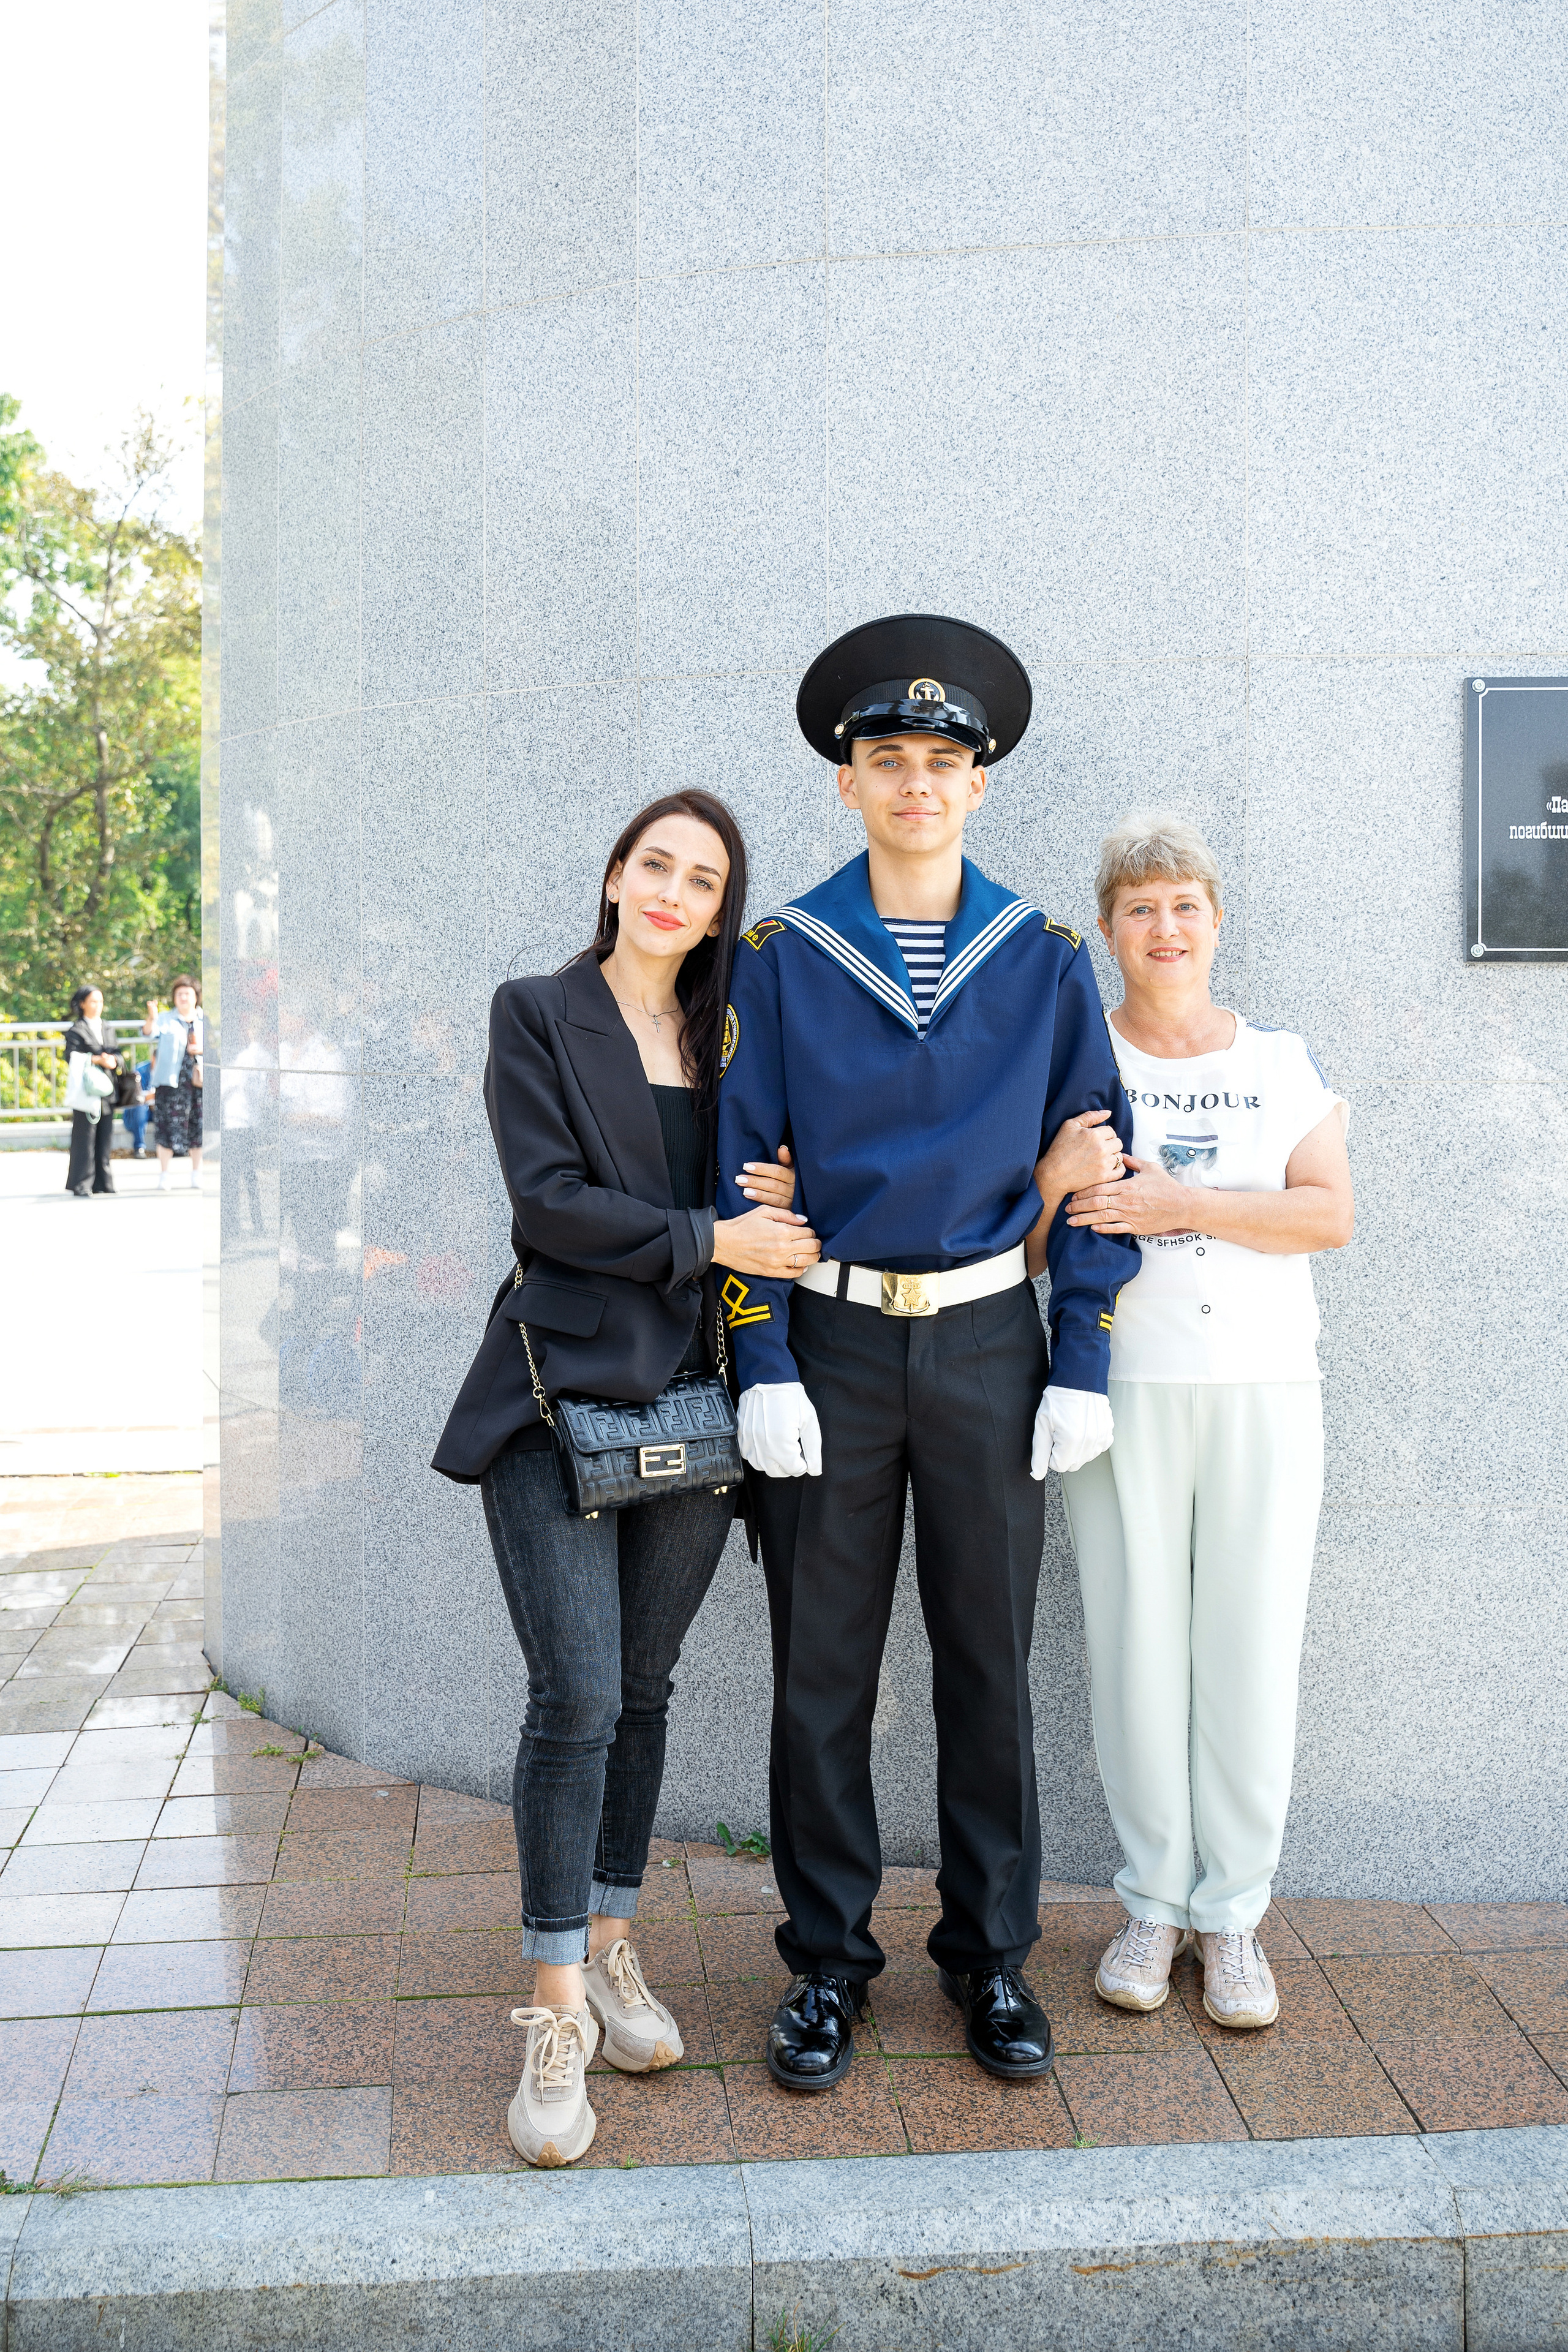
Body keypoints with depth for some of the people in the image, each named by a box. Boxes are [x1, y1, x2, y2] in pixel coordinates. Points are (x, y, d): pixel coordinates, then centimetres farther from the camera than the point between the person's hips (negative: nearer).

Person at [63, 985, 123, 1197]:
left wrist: (113, 1060, -9)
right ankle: (81, 1185, -3)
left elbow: (118, 1055, 14)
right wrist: (97, 1060, -19)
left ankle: (102, 1182, 15)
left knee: (105, 1138, 8)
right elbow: (72, 1057, -11)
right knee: (85, 1138, -6)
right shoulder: (75, 1030, -1)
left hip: (107, 1090, 6)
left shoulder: (108, 1028, 18)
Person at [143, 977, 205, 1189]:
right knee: (168, 1128, -5)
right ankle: (164, 1176, 0)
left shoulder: (205, 1022, 12)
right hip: (171, 1082, -2)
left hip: (198, 1082, 2)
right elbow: (149, 1032, -12)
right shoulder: (166, 1020, 5)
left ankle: (196, 1173, 17)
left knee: (198, 1128, 5)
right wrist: (151, 1018, -33)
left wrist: (202, 1050, -6)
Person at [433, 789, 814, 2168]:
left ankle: (611, 1944, 27)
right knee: (577, 1696, -9)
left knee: (642, 1687, 12)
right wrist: (709, 1235, -13)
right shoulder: (538, 1017, 1)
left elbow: (750, 1197, 15)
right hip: (563, 1391, -4)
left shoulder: (727, 1039, 13)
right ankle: (557, 2006, 2)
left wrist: (784, 1202, -8)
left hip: (692, 1395, 4)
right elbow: (549, 1199, -9)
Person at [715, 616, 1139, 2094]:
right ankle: (826, 1961, 22)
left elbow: (1089, 1168, 4)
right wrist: (764, 1367, -9)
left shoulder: (1044, 960, 3)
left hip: (988, 1343, 1)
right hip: (832, 1342, -1)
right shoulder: (782, 956, 0)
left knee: (990, 1658, 9)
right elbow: (748, 1168, -2)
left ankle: (990, 1953, 25)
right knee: (821, 1667, 6)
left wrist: (1081, 1367, -2)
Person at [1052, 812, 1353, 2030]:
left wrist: (1178, 1203, -13)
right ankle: (1153, 1901, 17)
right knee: (1135, 1640, 2)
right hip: (1124, 1382, -1)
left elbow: (1332, 1213, -3)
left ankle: (1233, 1910, 15)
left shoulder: (1286, 1062, 10)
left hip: (1265, 1386, 1)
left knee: (1253, 1646, 2)